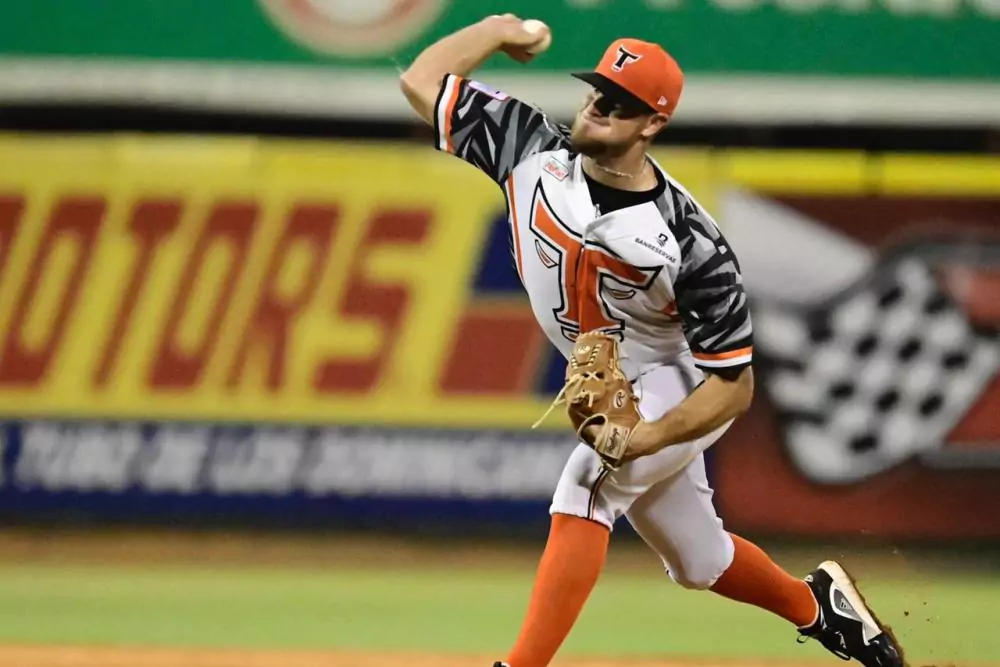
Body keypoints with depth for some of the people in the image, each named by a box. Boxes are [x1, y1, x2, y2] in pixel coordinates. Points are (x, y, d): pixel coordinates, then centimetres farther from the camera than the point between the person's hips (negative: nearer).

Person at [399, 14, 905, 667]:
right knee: (699, 562, 21)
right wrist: (503, 30, -11)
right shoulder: (534, 152, -18)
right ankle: (816, 605, 49)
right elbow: (422, 80, -14)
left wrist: (648, 438, -38)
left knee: (583, 488, -32)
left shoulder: (687, 243, -31)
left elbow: (734, 384, -26)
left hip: (681, 390, -7)